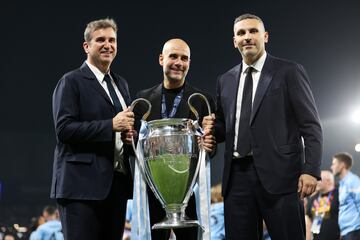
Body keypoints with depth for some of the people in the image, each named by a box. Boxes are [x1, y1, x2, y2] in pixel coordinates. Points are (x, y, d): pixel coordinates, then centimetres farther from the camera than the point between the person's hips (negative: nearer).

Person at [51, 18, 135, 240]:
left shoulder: (121, 84, 20)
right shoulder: (71, 82, -3)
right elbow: (64, 129, -14)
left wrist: (129, 134, 4)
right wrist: (111, 125, -18)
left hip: (117, 183, 7)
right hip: (82, 184, -7)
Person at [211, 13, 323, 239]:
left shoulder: (289, 72, 3)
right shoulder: (225, 80, 18)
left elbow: (311, 126, -1)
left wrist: (311, 170, -12)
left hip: (278, 175, -4)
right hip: (237, 177, 5)